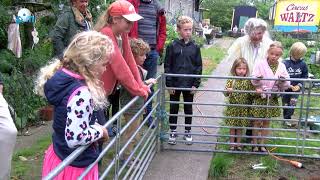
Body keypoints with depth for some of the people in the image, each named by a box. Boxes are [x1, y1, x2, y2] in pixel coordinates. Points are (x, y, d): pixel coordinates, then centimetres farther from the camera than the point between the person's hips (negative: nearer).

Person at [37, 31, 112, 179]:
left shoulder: (62, 77, -4)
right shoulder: (81, 93, -31)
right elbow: (75, 137, -31)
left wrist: (94, 125, 1)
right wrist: (100, 130, -15)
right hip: (76, 165, -8)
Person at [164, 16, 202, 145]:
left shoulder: (195, 47, 0)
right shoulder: (172, 46, -5)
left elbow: (199, 66, 2)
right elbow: (167, 66, -4)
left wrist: (196, 84, -4)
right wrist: (169, 84, -8)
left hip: (189, 84, 1)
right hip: (175, 83, -1)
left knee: (188, 109, 12)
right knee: (174, 108, 10)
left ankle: (188, 132, 26)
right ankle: (173, 132, 24)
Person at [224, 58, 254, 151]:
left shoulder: (248, 81, -3)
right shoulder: (231, 80, -8)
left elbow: (251, 94, 0)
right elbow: (226, 94, -10)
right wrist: (228, 91, -33)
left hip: (243, 108, 1)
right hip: (233, 107, -1)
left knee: (240, 127, 12)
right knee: (232, 127, 9)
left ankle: (238, 144, 26)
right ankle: (232, 144, 22)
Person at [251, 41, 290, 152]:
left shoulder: (282, 66, 0)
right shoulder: (260, 64, -9)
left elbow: (286, 85, 0)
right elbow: (253, 81, -13)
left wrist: (283, 81, -22)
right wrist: (257, 80, -35)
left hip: (273, 98, 3)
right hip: (260, 97, -3)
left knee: (266, 122, 14)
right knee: (257, 121, 6)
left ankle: (262, 144, 28)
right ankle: (254, 144, 21)